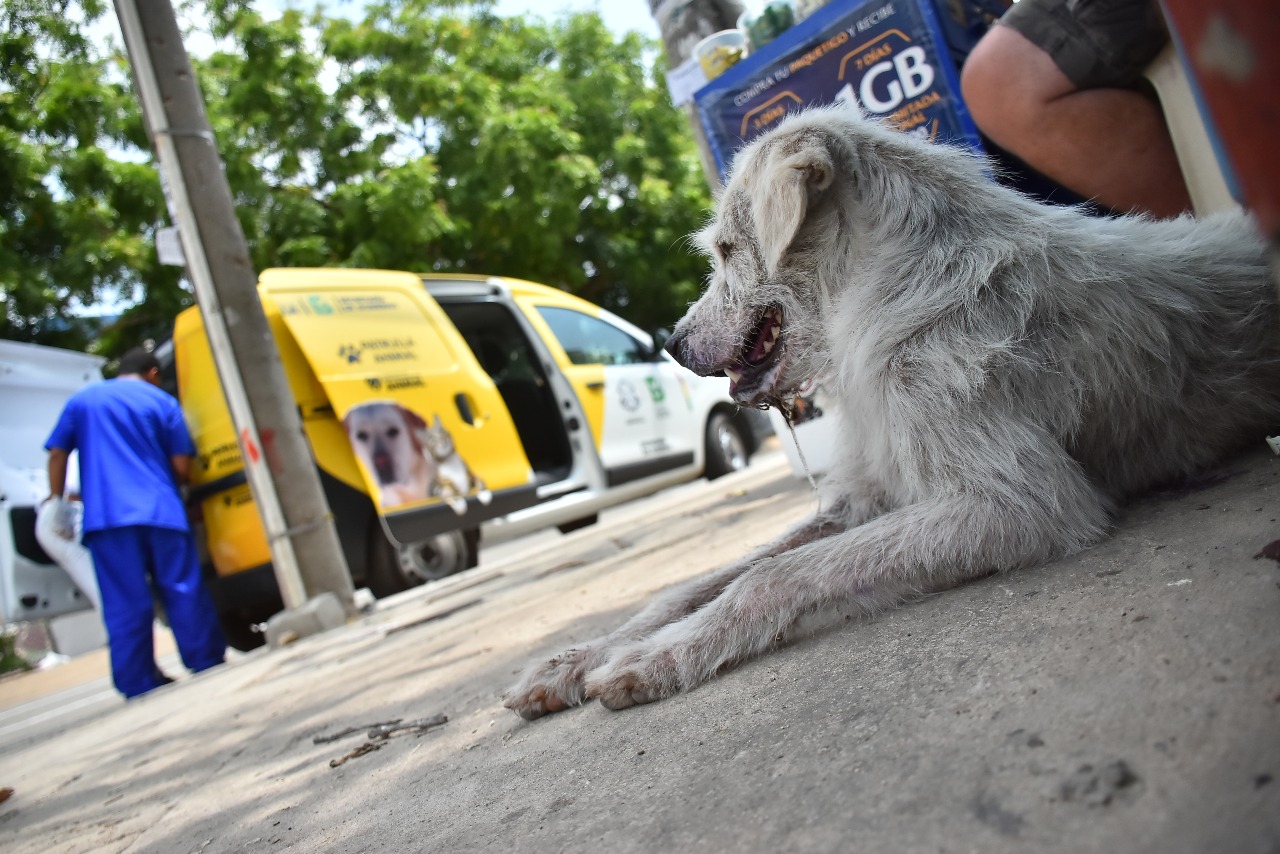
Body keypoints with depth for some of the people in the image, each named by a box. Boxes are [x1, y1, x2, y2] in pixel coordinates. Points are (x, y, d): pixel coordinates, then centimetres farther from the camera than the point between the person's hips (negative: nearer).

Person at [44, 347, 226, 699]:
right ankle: (209, 668, 8)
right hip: (161, 512, -1)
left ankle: (140, 685, 4)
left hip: (106, 516, 1)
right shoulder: (163, 403, 11)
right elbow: (182, 467, 5)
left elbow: (57, 453, 13)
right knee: (184, 592, 4)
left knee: (126, 604, 1)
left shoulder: (82, 400, 16)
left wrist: (56, 499, 21)